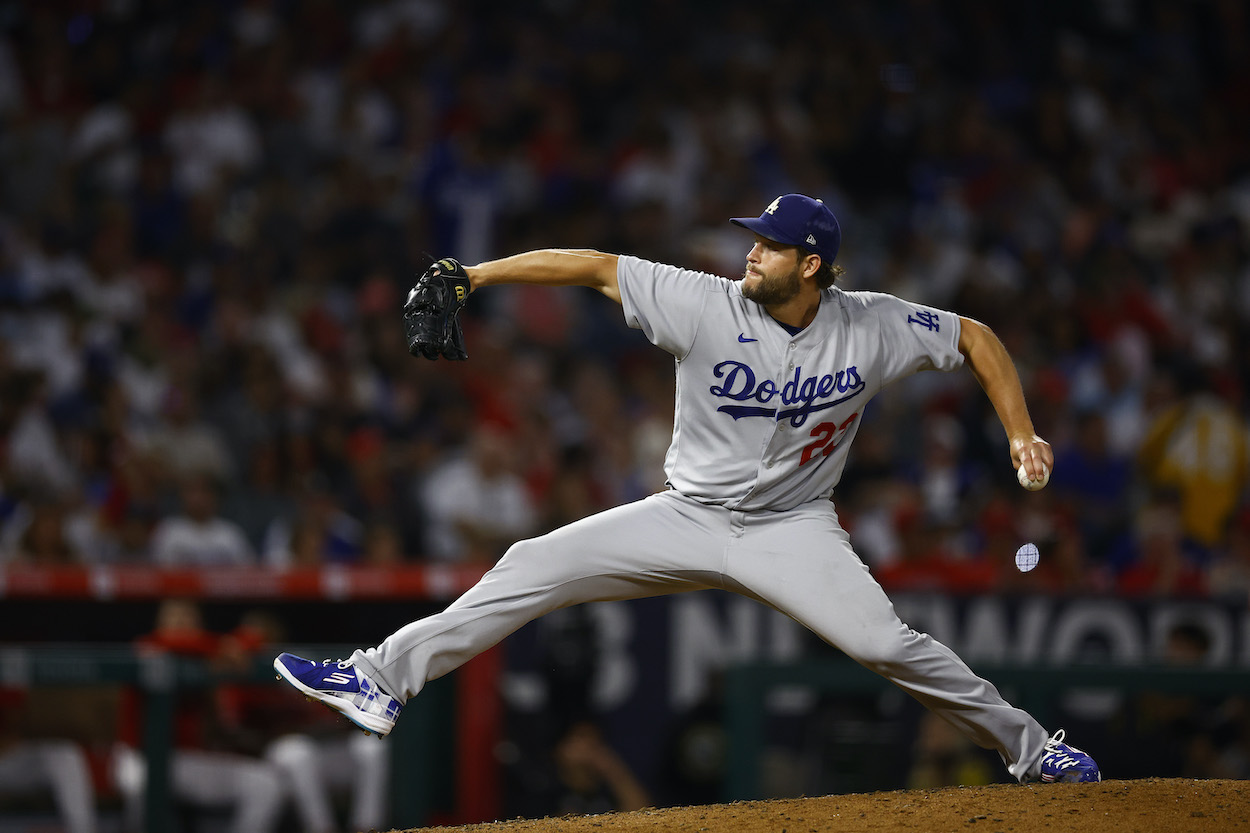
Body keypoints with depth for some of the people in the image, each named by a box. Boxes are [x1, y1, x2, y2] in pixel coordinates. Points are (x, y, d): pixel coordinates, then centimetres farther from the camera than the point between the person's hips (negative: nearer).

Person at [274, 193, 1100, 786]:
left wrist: (1021, 431, -10)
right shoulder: (708, 307, -15)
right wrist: (477, 274, -21)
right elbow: (597, 268, -15)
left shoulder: (872, 328, -13)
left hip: (792, 528, -1)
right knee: (535, 566, -8)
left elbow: (976, 337, -1)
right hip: (690, 518, 2)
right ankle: (382, 680, -2)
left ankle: (1030, 747, -2)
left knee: (887, 644, -20)